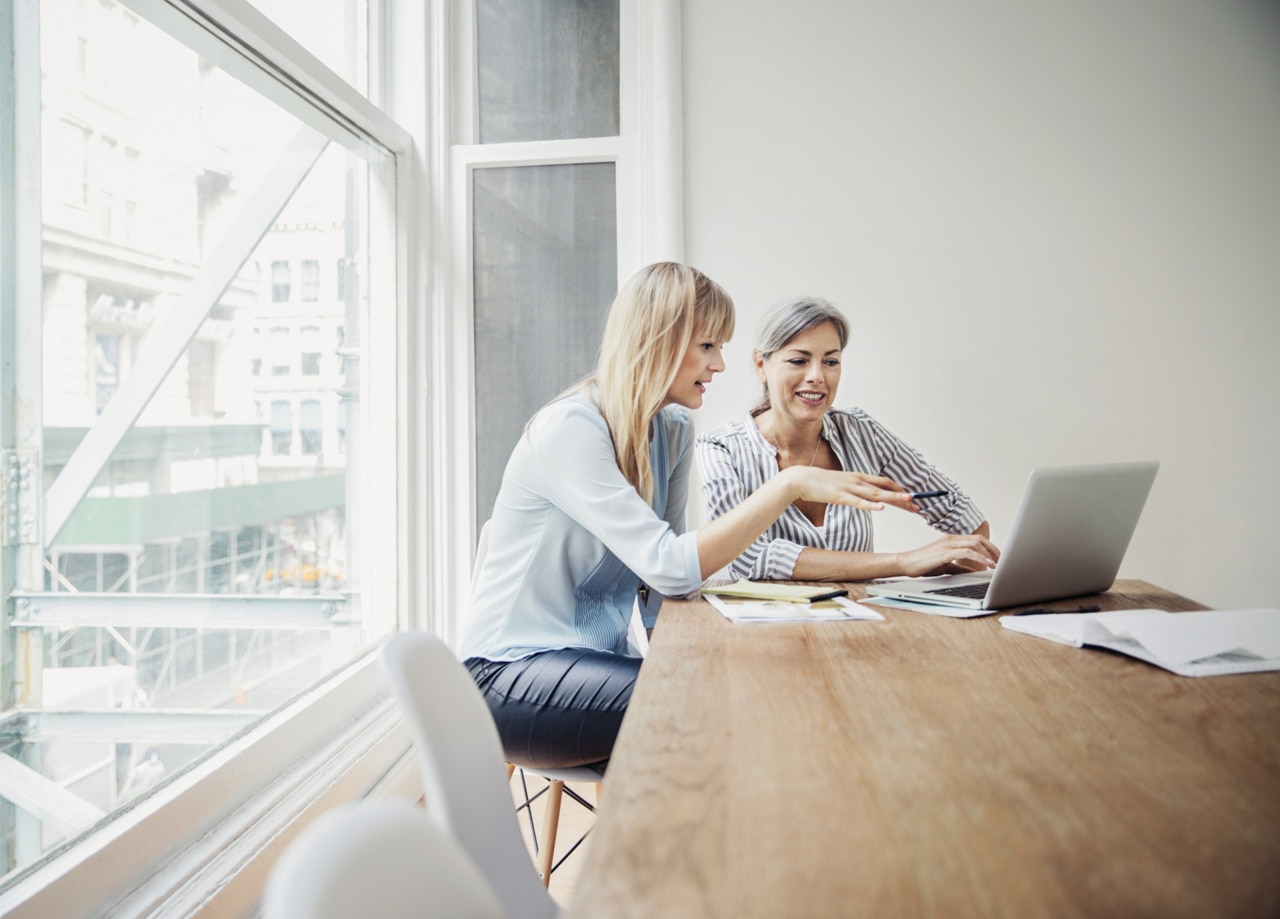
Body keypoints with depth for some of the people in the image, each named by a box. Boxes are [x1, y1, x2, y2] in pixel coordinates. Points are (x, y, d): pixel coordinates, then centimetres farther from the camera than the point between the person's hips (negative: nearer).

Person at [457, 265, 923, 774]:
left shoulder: (673, 429, 5)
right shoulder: (569, 428, -20)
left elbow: (661, 575, 5)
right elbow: (668, 567, -28)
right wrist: (790, 484, -29)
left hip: (595, 660, 7)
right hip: (511, 673, -7)